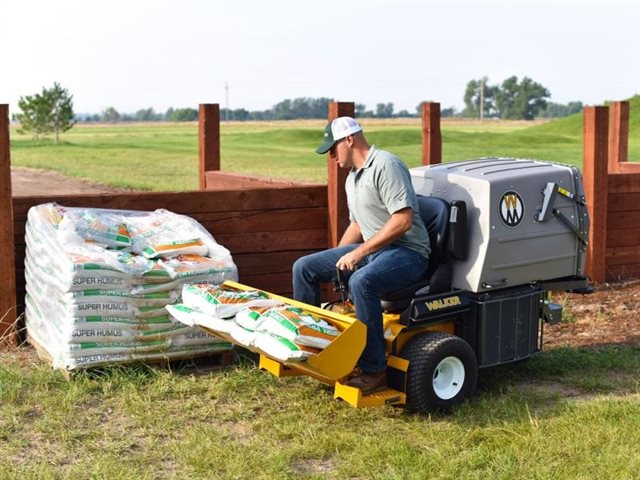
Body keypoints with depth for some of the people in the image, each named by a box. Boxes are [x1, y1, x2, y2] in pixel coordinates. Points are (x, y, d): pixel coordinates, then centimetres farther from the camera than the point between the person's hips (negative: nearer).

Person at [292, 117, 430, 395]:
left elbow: (402, 220, -24)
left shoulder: (385, 165, -16)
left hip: (407, 252, -10)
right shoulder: (353, 178, 16)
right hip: (370, 250, 10)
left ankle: (374, 372, -30)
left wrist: (359, 253, -22)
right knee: (304, 267, 1)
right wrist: (334, 261, 16)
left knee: (361, 282, -38)